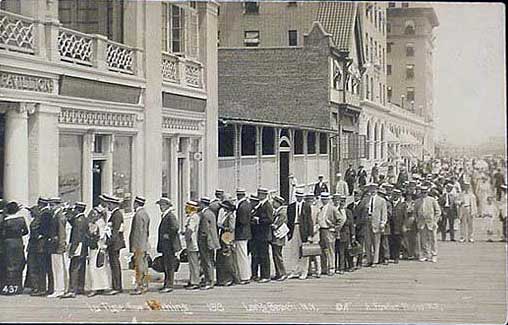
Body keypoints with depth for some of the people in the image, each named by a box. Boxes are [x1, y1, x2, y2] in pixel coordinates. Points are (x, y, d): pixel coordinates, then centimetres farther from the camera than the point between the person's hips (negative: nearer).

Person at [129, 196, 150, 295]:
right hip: (144, 245, 10)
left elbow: (138, 232, -20)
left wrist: (135, 247, -19)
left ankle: (139, 287, -8)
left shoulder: (138, 215, -16)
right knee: (144, 266, 13)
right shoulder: (145, 214, 15)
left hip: (139, 245, -10)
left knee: (139, 266, -8)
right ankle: (145, 286, 19)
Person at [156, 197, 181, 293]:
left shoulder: (171, 215, -13)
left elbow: (175, 227, -27)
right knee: (165, 265, 14)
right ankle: (167, 284, 20)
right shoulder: (164, 216, 16)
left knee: (170, 265, -6)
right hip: (165, 246, 10)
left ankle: (169, 285, -4)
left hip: (170, 245, -10)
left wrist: (168, 235, -17)